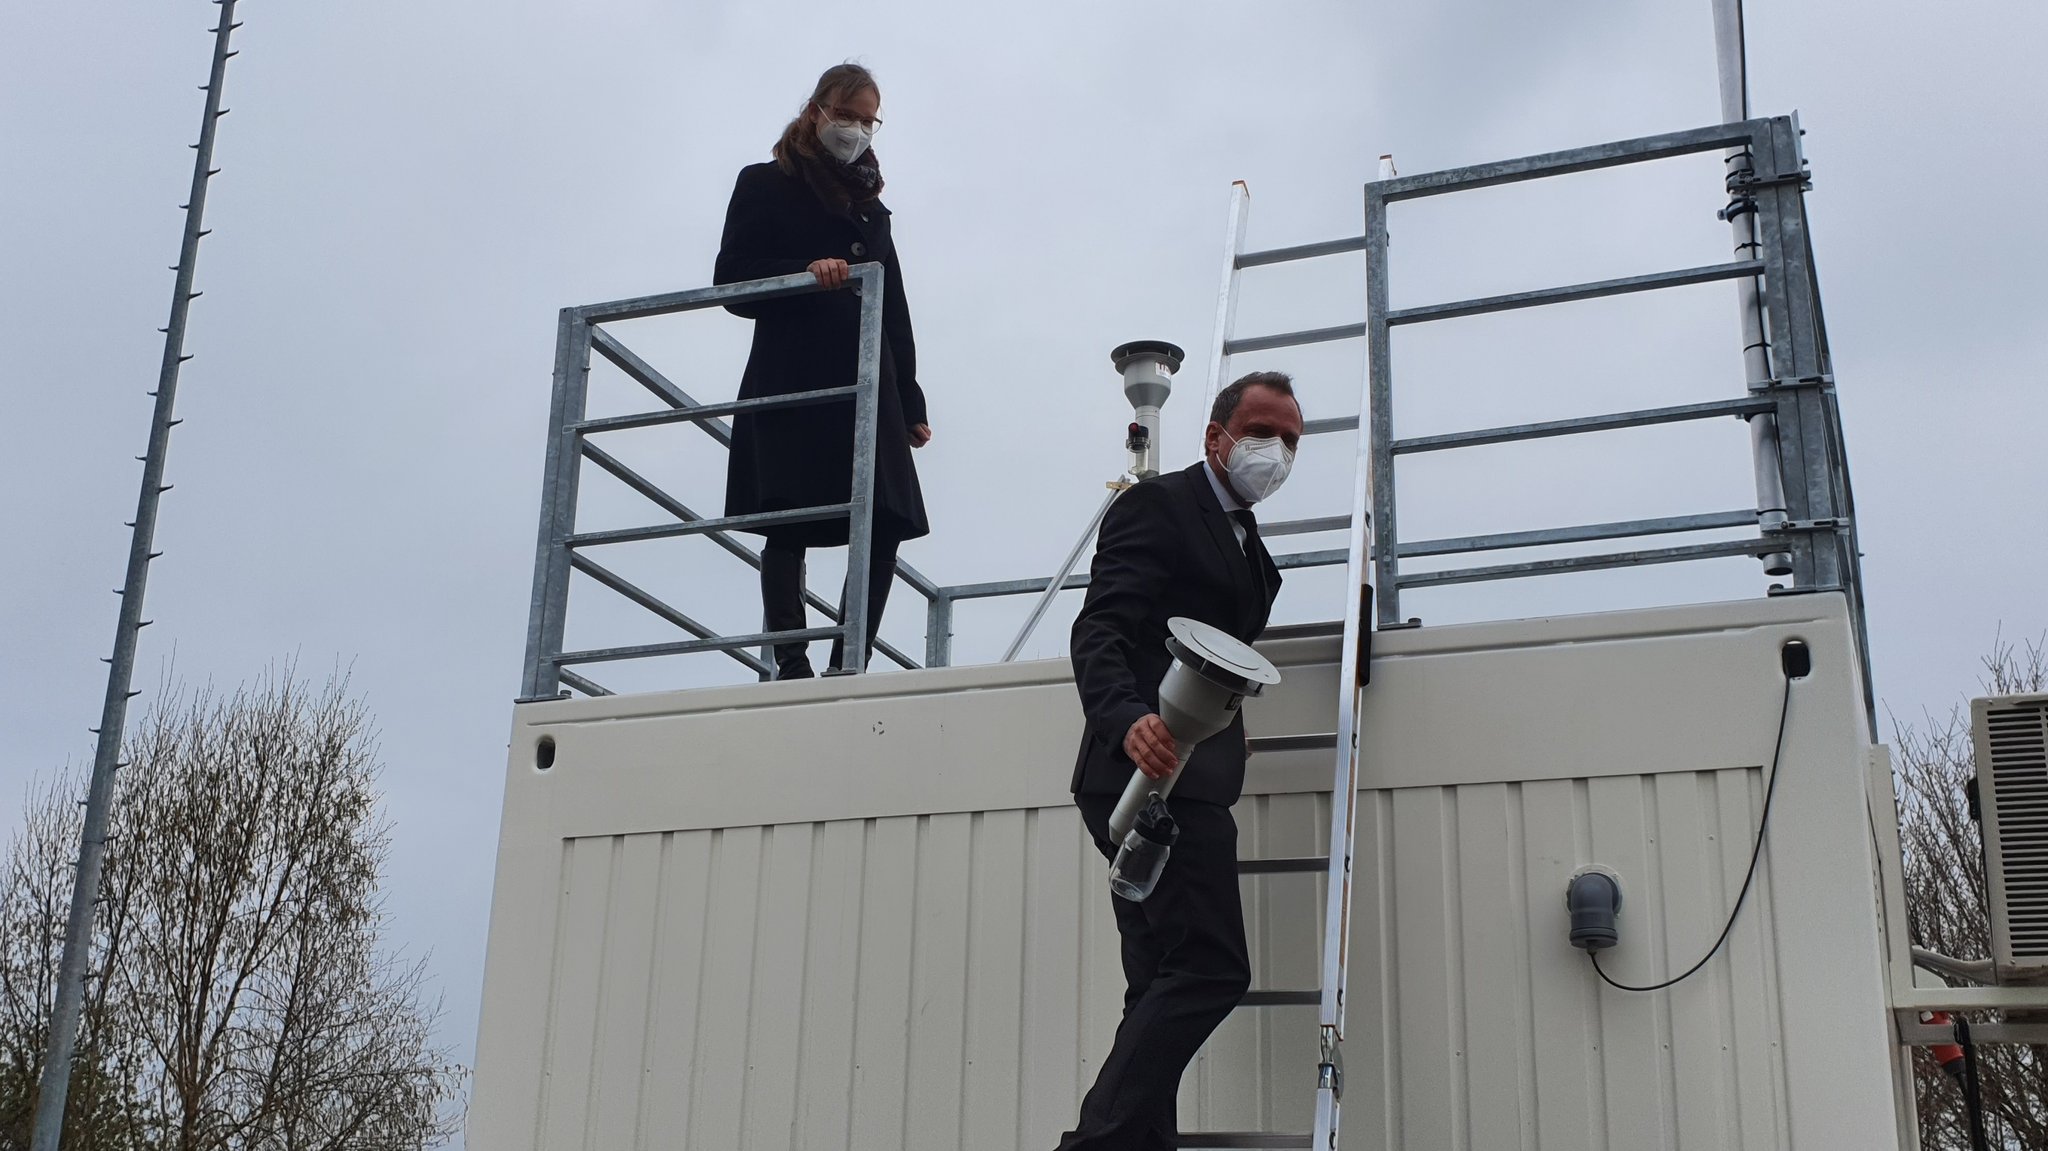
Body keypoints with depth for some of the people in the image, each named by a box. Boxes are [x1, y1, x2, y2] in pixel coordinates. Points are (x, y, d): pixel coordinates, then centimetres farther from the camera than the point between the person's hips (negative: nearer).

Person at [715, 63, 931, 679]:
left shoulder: (871, 207, 27)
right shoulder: (765, 185, 12)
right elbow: (732, 281, 0)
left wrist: (910, 403, 14)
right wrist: (804, 274, -17)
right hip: (791, 382, -5)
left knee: (886, 526, -8)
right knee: (789, 524, -12)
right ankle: (791, 666, -13)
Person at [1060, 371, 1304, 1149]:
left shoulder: (1240, 536, 24)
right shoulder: (1157, 506, -4)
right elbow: (1099, 631, -17)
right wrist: (1127, 721, -35)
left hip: (1183, 782, 10)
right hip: (1152, 766, -10)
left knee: (1167, 989, 6)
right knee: (1210, 968, -16)